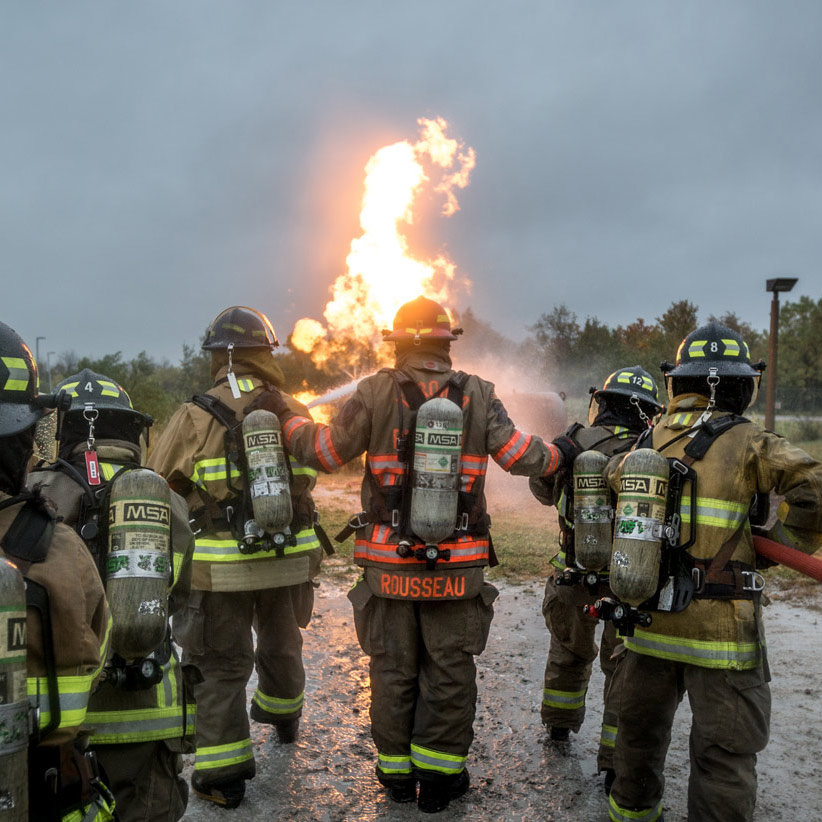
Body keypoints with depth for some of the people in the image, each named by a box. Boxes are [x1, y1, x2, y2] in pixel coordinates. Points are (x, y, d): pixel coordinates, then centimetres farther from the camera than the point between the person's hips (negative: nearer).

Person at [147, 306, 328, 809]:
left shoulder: (197, 417, -13)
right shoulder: (294, 414, -1)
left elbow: (159, 486, -4)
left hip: (223, 568, -4)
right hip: (290, 559, 4)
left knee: (222, 666, 9)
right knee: (282, 645, 26)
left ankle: (224, 774, 15)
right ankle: (284, 719, 52)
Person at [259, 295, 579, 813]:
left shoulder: (377, 392, -8)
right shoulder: (479, 396, -3)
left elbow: (327, 453, -4)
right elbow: (520, 456, -2)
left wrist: (286, 416, 12)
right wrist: (560, 453, 19)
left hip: (390, 564, 0)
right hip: (458, 567, 1)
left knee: (393, 670, 15)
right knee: (450, 672, 13)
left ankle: (397, 772, 29)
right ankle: (438, 776, 23)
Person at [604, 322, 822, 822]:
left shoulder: (644, 445, 4)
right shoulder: (746, 442, -11)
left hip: (650, 620, 5)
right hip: (720, 627, -5)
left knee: (640, 731, 24)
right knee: (725, 754, 8)